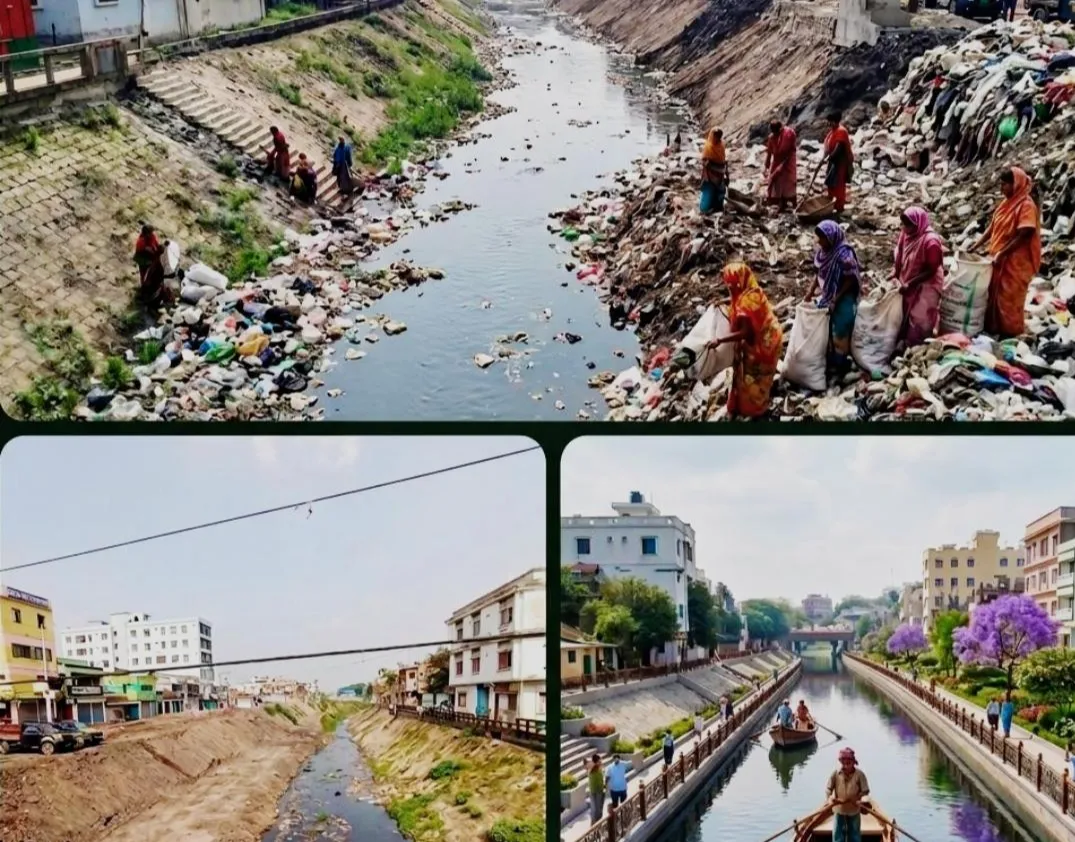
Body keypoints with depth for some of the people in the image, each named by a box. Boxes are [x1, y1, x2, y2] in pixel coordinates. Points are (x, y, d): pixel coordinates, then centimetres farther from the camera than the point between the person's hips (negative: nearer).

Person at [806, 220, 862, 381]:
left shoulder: (844, 255, -25)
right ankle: (829, 361, 31)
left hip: (843, 299, -8)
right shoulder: (822, 251, -2)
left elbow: (851, 280, -21)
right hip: (827, 296, 8)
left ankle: (840, 364, 19)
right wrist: (811, 291, 5)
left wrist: (836, 299, -21)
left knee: (839, 331, 3)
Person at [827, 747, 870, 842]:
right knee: (838, 834, 7)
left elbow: (865, 791, -11)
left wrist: (856, 798, -26)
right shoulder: (835, 774, -12)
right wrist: (831, 797, -27)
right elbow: (828, 789, -7)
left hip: (854, 810, -1)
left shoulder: (859, 774, -16)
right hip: (839, 809, 1)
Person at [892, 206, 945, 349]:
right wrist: (894, 275, -5)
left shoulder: (931, 241, -26)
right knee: (905, 319, 17)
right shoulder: (906, 234, -5)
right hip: (907, 285, 7)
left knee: (919, 323, 1)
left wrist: (909, 284, -24)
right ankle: (905, 348, 34)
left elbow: (931, 271, -21)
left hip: (925, 288, -7)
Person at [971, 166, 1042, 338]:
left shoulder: (1026, 205, -16)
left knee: (1009, 298, 0)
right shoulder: (1007, 203, 10)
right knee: (995, 295, 14)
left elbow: (1024, 235, -21)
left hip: (1015, 262, -8)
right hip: (1000, 259, 8)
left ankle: (1010, 333, 11)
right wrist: (975, 246, 7)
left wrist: (1002, 254, -21)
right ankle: (993, 329, 25)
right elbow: (993, 227, 14)